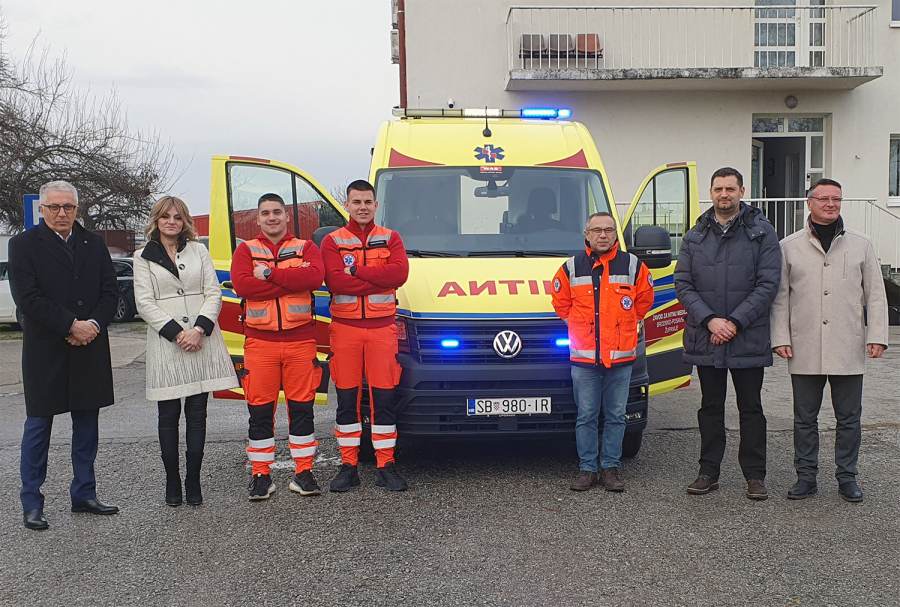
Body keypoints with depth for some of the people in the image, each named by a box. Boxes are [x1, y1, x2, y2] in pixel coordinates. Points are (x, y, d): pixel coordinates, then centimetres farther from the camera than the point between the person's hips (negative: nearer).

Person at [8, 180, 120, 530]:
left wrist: (93, 324, -12)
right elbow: (27, 298, -11)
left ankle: (84, 495, 22)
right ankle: (31, 504, 13)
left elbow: (110, 291, 5)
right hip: (45, 353, -4)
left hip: (90, 349, 4)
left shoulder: (94, 243, 10)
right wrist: (71, 326, -17)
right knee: (38, 425, 4)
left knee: (86, 425, 11)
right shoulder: (24, 245, -2)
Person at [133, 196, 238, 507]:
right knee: (169, 416, 2)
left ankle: (193, 482, 9)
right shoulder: (144, 257, 8)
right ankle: (172, 483, 11)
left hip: (202, 341, 1)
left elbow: (213, 293, 6)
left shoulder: (198, 251, 13)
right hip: (165, 343, -1)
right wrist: (176, 332, -12)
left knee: (197, 414, 2)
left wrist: (199, 329, -9)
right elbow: (145, 303, 0)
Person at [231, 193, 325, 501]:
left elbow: (315, 277, -13)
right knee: (260, 411, 4)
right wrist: (292, 279, -13)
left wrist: (270, 273, -14)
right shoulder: (245, 250, 10)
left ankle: (303, 473, 14)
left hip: (300, 340, 0)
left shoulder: (306, 248, 9)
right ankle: (261, 476, 15)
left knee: (302, 408, 4)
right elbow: (242, 285, -10)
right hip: (260, 341, 0)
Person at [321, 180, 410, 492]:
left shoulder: (391, 239, 10)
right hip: (345, 327, 0)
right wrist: (378, 279, -12)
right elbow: (334, 281, -10)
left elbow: (399, 273, -9)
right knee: (347, 398, 4)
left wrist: (356, 270, -11)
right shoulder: (332, 241, 7)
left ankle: (386, 466, 10)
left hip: (382, 327, 0)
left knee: (384, 398, 1)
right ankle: (348, 466, 13)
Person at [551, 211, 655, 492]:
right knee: (586, 416, 5)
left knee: (615, 416, 7)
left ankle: (611, 468, 18)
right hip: (583, 357, 0)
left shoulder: (633, 266, 4)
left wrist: (625, 323, 12)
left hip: (620, 357, 0)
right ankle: (587, 468, 14)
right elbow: (560, 302, 15)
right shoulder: (571, 268, 3)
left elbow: (644, 301, 16)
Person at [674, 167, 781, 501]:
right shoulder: (695, 236, 7)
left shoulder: (762, 232, -1)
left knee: (751, 408, 7)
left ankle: (755, 475, 18)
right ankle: (708, 472, 22)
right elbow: (683, 284, 2)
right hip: (705, 339, 3)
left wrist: (734, 322, -14)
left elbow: (768, 284, -7)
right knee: (710, 407, 12)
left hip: (749, 339, -2)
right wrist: (710, 320, -11)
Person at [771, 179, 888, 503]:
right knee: (805, 418, 7)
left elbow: (875, 294, 8)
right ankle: (806, 476, 18)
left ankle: (847, 477, 20)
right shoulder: (789, 247, 6)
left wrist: (877, 336, 0)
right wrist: (781, 337, -1)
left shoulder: (861, 244, 8)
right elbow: (780, 296, 6)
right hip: (805, 350, 0)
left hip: (848, 348, 1)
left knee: (849, 418, 7)